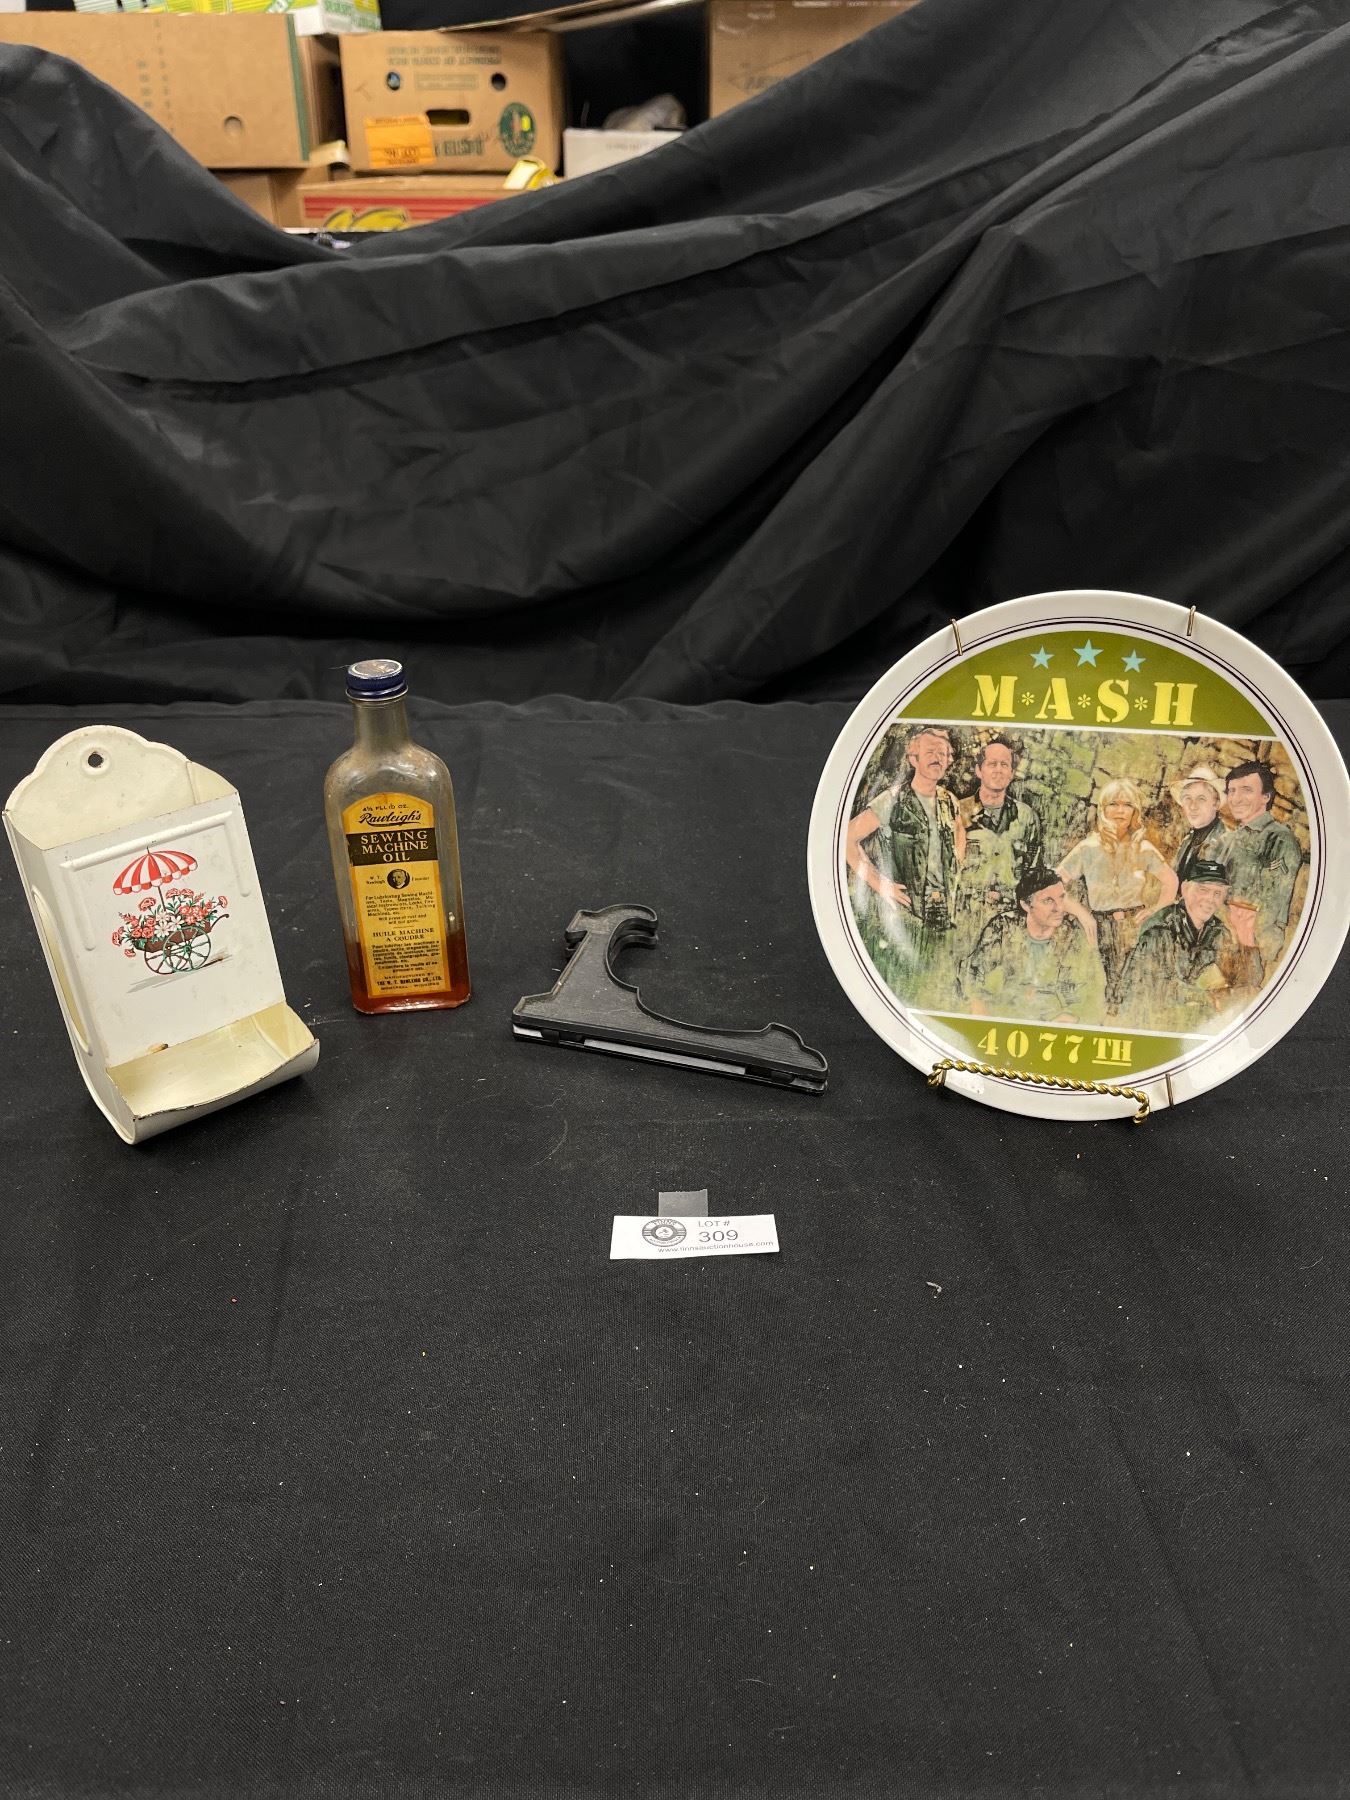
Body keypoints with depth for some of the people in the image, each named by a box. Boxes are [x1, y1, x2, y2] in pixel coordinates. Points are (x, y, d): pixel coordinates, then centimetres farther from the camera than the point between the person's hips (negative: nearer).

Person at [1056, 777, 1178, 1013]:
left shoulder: (1144, 848, 6)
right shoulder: (1089, 847, 1)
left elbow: (1171, 881, 14)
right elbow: (1057, 881, -2)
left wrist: (1156, 909, 3)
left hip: (1136, 925, 1)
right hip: (1101, 927, -1)